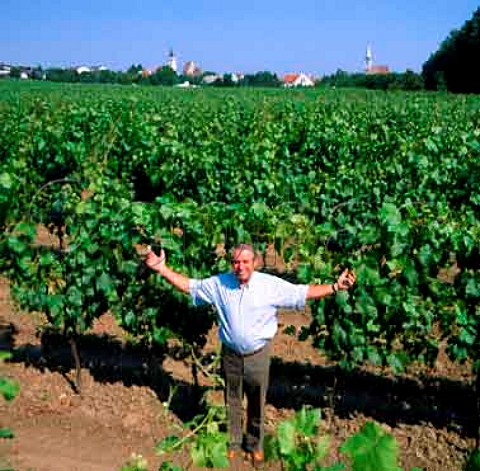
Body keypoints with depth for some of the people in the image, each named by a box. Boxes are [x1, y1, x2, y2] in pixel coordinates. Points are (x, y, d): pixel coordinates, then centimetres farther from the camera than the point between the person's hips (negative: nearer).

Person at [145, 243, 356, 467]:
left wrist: (335, 286, -21)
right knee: (232, 403, 19)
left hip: (258, 355, -1)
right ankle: (234, 444, 41)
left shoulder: (271, 285, -13)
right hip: (230, 355, 1)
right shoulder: (219, 283, -8)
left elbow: (304, 292, -11)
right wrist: (162, 269, -11)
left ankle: (255, 445, 39)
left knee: (256, 405, 16)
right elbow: (189, 285, -2)